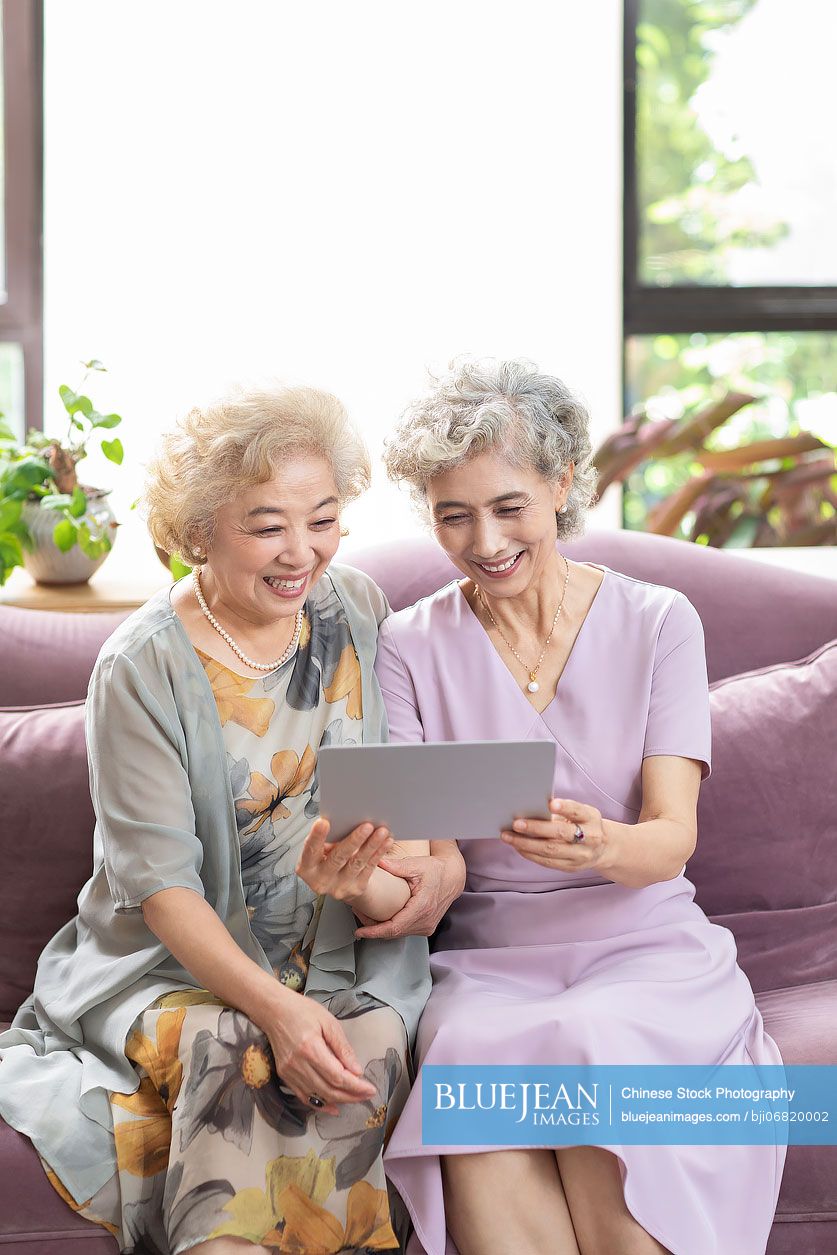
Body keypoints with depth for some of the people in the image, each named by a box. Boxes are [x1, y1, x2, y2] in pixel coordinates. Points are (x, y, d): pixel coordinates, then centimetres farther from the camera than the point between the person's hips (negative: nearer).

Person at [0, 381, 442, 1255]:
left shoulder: (356, 611, 4)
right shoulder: (144, 667, -10)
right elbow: (162, 884, -15)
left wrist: (362, 871, -22)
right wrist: (272, 1006, -31)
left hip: (337, 959, 3)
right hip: (168, 965, -3)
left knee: (371, 1041, -28)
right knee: (238, 1048, -34)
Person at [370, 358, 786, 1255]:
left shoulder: (658, 624, 2)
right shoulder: (410, 646, 5)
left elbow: (672, 838, -7)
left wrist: (600, 845, -32)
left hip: (643, 947, -1)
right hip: (487, 961, 1)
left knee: (598, 1054, -34)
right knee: (473, 1059, -33)